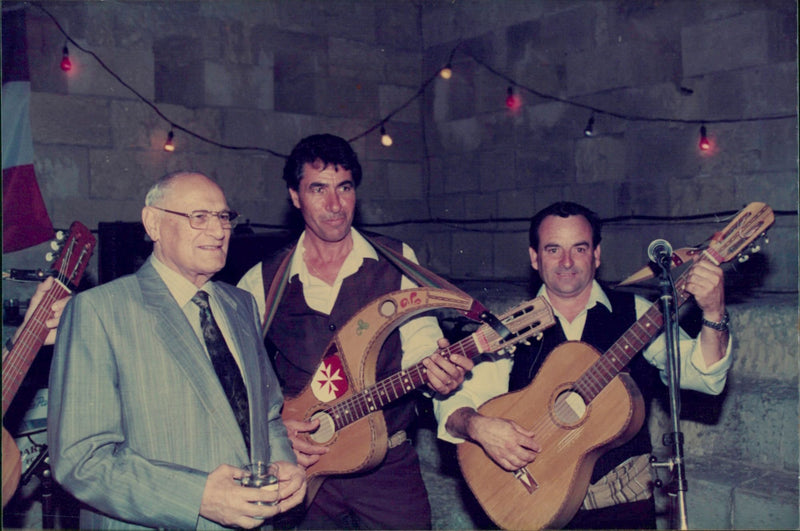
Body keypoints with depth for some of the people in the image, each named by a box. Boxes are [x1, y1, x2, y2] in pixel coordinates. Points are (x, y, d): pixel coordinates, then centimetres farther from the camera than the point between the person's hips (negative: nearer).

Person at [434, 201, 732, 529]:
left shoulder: (635, 315, 6)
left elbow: (704, 377, -4)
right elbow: (453, 401, 2)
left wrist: (714, 314, -22)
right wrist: (478, 426, -20)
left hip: (623, 501, 0)